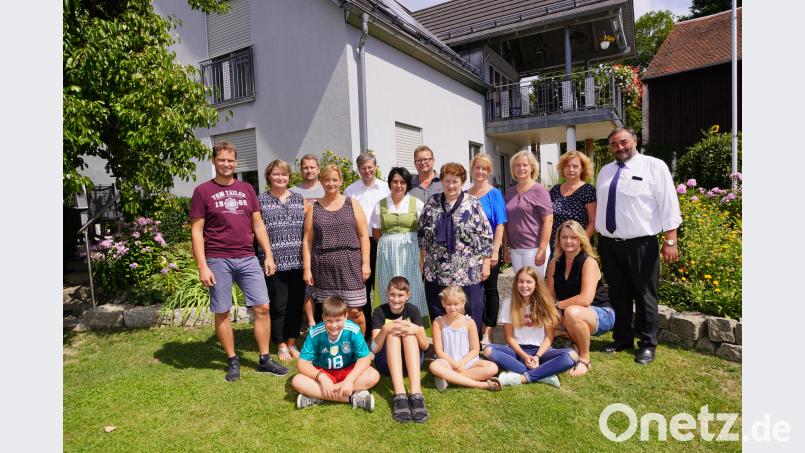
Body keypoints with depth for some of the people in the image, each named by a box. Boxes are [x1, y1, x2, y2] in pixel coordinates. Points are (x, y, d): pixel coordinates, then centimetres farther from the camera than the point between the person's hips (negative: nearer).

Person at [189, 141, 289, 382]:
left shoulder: (246, 189, 11)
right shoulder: (203, 191, 1)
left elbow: (258, 224, 13)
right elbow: (196, 231, -2)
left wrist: (268, 255, 6)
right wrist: (202, 267, -9)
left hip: (248, 258, 3)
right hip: (218, 260, -3)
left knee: (262, 308, 0)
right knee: (222, 313, 5)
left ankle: (264, 359, 13)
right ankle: (232, 362, 21)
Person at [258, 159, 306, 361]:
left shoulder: (299, 199, 12)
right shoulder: (261, 200, 2)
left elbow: (308, 227, 14)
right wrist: (266, 257, -7)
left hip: (297, 260, 3)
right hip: (274, 261, -3)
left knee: (296, 303, 9)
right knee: (279, 304, 2)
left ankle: (292, 342, 25)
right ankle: (281, 345, 20)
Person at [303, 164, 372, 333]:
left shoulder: (352, 205, 9)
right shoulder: (314, 208, 10)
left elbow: (363, 236, 5)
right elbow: (307, 240, 6)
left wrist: (365, 263, -2)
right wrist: (307, 268, -1)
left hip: (350, 264, -1)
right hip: (324, 267, 1)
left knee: (355, 312, -1)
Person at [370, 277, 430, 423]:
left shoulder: (412, 310, -4)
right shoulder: (380, 312, -8)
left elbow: (425, 346, -11)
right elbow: (375, 349, -18)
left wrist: (417, 330, -33)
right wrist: (385, 329, -37)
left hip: (412, 363, 1)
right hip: (387, 364, -1)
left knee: (409, 332, -28)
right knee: (393, 334, -30)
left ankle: (416, 394, -42)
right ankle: (400, 396, -44)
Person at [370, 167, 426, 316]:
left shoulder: (417, 203, 2)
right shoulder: (380, 204, 7)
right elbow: (376, 233, 9)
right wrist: (391, 242, -1)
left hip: (410, 252, -1)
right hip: (387, 253, 1)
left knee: (411, 291, 0)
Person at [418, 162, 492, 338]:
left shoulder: (473, 204, -2)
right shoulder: (431, 203, 6)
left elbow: (486, 235, -2)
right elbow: (421, 233, 11)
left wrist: (486, 263, -4)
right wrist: (422, 261, 9)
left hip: (468, 272, -2)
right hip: (436, 272, 3)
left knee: (471, 315, 5)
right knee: (438, 316, 11)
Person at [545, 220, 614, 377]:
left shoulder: (589, 262, -18)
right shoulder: (555, 262, 1)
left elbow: (585, 299, -29)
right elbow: (549, 296, 1)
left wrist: (558, 304, -19)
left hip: (601, 314, -7)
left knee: (572, 312, -36)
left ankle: (584, 359, -13)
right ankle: (576, 343, 11)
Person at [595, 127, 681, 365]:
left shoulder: (654, 166, -3)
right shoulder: (605, 171, 13)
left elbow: (668, 205, -7)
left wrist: (670, 241, -12)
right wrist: (596, 239, 13)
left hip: (640, 246, -5)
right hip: (608, 245, 5)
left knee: (644, 296, 4)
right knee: (618, 296, 14)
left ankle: (647, 344, 19)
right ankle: (622, 338, 28)